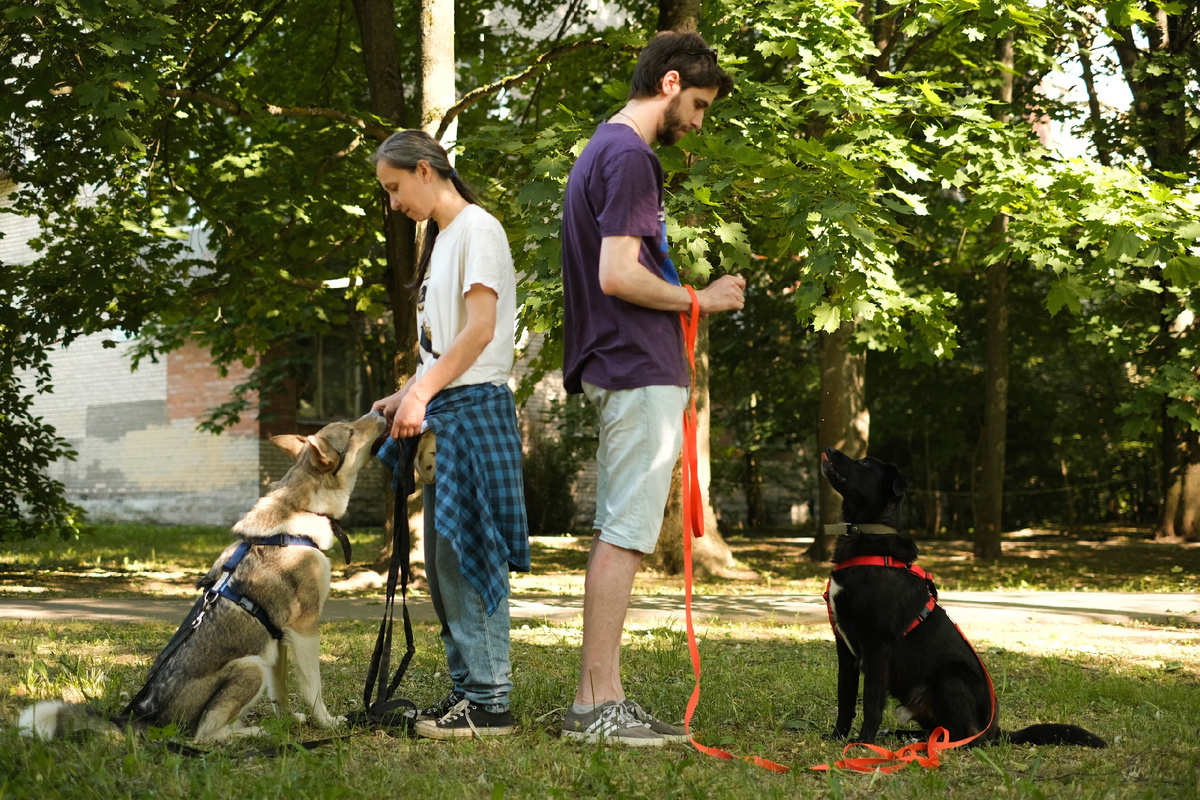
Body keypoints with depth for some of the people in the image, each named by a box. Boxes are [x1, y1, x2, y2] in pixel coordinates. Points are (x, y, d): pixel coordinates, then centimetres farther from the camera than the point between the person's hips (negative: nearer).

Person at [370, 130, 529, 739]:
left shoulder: (477, 229, -7)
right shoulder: (441, 239, 21)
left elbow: (480, 330, -17)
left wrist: (421, 393, -21)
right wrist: (405, 397, 11)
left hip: (474, 407, -10)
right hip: (441, 412, 10)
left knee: (465, 550, -11)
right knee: (442, 557, 8)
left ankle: (490, 702, -9)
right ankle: (467, 687, 13)